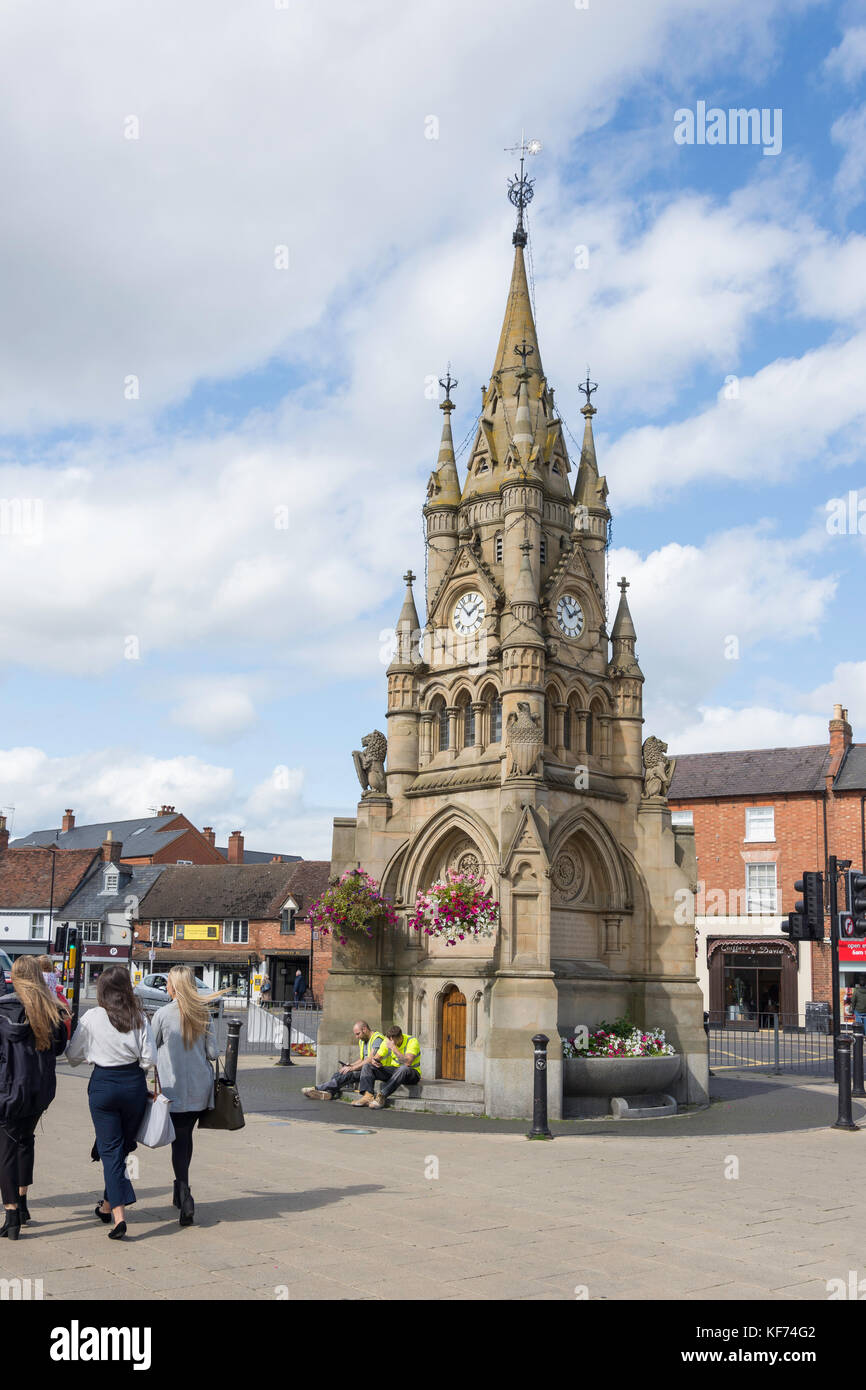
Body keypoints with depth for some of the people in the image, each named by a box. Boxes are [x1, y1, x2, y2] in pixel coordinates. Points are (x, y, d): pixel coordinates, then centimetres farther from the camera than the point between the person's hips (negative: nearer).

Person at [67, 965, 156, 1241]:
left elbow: (73, 1056, 2)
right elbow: (149, 1059, -8)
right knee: (124, 1146, 18)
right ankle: (108, 1205, 29)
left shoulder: (92, 1018, -7)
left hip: (103, 1086, -1)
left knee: (110, 1149, 1)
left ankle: (119, 1215, -9)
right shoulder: (139, 1018, -5)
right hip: (134, 1086, 2)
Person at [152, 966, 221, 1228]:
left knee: (179, 1141, -1)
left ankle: (185, 1198, -13)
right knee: (187, 1137, 19)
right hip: (200, 1088, 4)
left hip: (173, 1087, -4)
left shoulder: (163, 1014, -11)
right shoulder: (204, 1013, -1)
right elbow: (212, 1053, 0)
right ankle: (180, 1191, 31)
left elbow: (150, 1051, -2)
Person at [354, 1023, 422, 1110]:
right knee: (367, 1066, -8)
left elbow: (407, 1063, -36)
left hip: (411, 1073, -6)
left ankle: (381, 1097, -38)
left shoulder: (412, 1041, -22)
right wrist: (373, 1061, -20)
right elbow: (376, 1057, 5)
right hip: (394, 1070, 6)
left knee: (403, 1069, -41)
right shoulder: (387, 1042, -4)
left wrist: (393, 1048, -34)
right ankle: (368, 1096, -28)